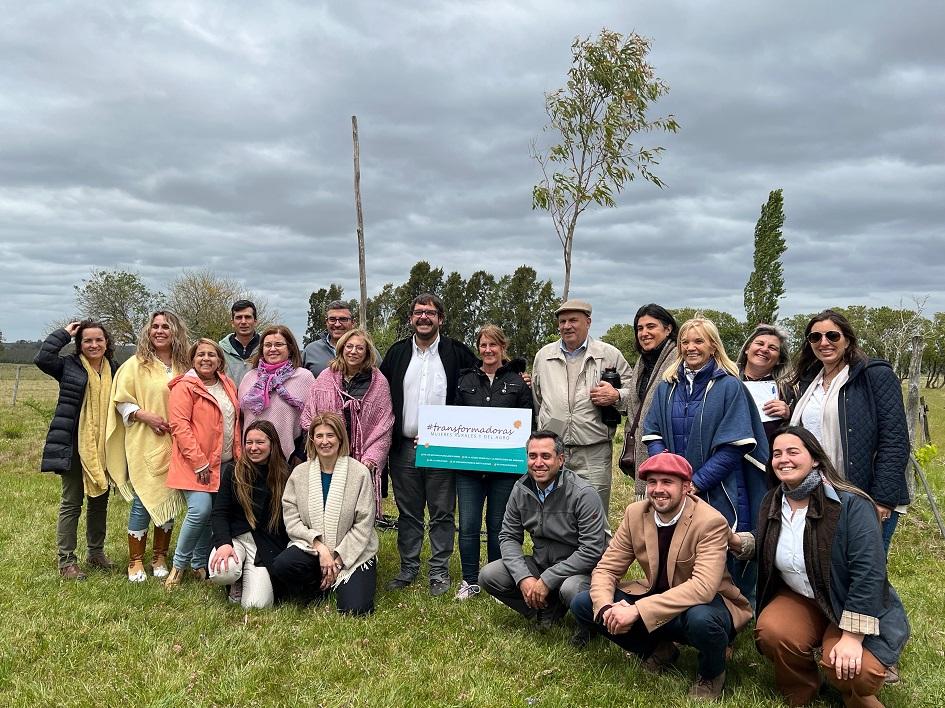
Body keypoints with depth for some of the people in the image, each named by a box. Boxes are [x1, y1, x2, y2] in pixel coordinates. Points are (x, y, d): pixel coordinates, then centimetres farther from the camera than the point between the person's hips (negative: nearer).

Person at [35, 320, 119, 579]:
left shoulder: (114, 370, 6)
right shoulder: (69, 366, -3)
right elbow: (42, 358, -22)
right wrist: (64, 333, -13)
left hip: (102, 447, 4)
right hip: (74, 446, -4)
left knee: (100, 500, 14)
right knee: (71, 503, 1)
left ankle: (96, 552, 29)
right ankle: (66, 560, 10)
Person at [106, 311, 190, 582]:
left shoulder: (184, 367, 8)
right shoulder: (136, 364, 0)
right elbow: (120, 401, -1)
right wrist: (146, 416, -14)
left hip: (174, 444, 3)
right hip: (143, 444, -3)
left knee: (169, 500, 8)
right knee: (142, 501, -2)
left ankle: (160, 557, 22)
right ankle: (136, 562, 12)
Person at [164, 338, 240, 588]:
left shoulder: (228, 386, 13)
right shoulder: (185, 387, -7)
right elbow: (179, 426, -14)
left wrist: (238, 455, 11)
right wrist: (199, 462, -17)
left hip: (225, 464, 6)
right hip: (195, 465, -6)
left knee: (212, 515, 9)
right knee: (200, 510, -18)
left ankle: (200, 564, 24)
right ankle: (179, 565, 1)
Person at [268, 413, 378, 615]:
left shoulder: (359, 473, -7)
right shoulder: (299, 473, 1)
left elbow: (363, 525, -7)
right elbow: (291, 520, -3)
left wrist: (338, 559, -11)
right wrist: (320, 547, -17)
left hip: (353, 552, -2)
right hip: (311, 548, 2)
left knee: (354, 609, -20)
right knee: (280, 567, -28)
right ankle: (321, 588, 2)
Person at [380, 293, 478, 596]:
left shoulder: (457, 353, 0)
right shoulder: (397, 353, 8)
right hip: (404, 447, 2)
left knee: (442, 514, 6)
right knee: (408, 513, 12)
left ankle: (439, 572, 17)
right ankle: (408, 568, 23)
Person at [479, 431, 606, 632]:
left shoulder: (583, 494, -20)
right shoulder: (521, 489, -3)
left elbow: (591, 551, -22)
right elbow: (508, 537, 2)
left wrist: (547, 581, -23)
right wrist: (523, 577, -16)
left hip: (579, 568, -5)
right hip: (540, 564, 6)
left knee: (571, 589, -38)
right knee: (488, 575, -11)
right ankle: (547, 612, -2)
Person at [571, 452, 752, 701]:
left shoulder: (711, 522, -22)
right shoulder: (635, 513, -6)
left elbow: (703, 587, -34)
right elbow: (606, 568, -4)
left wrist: (637, 610, -39)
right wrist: (606, 608, -26)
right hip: (655, 596, 5)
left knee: (701, 619, -40)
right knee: (582, 604, -9)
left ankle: (712, 674, -3)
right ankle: (658, 650, 10)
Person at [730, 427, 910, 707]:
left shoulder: (851, 505, -22)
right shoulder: (772, 503, -1)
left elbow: (868, 573, -25)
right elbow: (765, 546, 17)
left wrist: (851, 637, -26)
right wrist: (735, 541, -7)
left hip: (855, 607, -4)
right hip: (799, 599, 4)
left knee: (850, 671, -30)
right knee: (771, 632, -27)